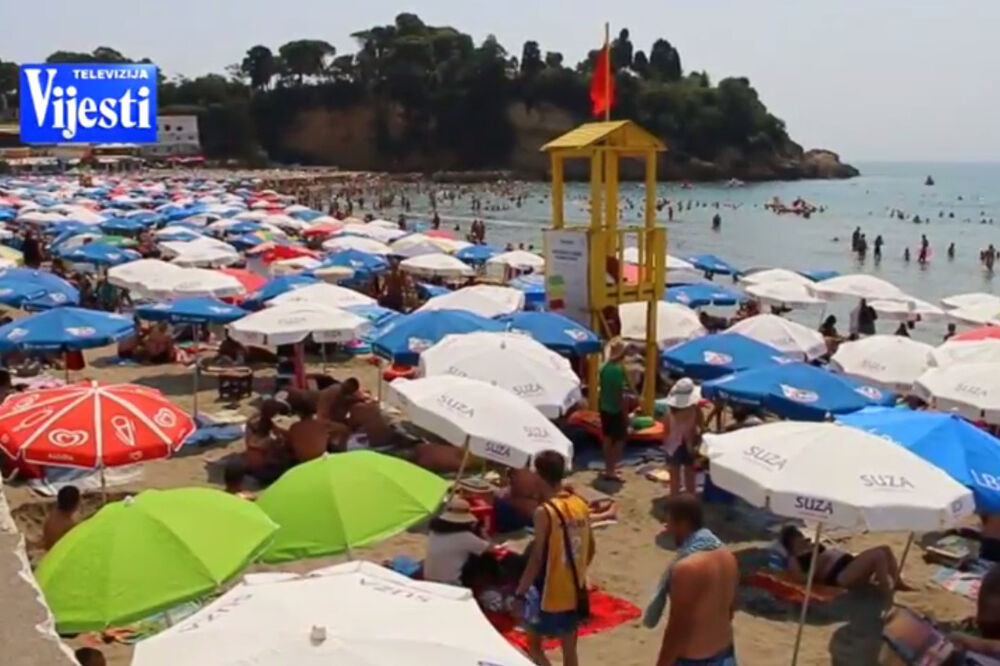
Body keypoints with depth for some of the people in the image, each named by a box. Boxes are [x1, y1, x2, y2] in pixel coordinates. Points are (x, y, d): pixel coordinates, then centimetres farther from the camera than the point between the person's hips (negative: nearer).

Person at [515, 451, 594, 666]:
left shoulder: (545, 511, -20)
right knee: (569, 648, 15)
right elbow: (590, 550, 10)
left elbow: (537, 558, -19)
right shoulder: (581, 506, 0)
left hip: (549, 592, -6)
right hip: (574, 591, 6)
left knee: (534, 644, 12)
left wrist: (520, 591, -10)